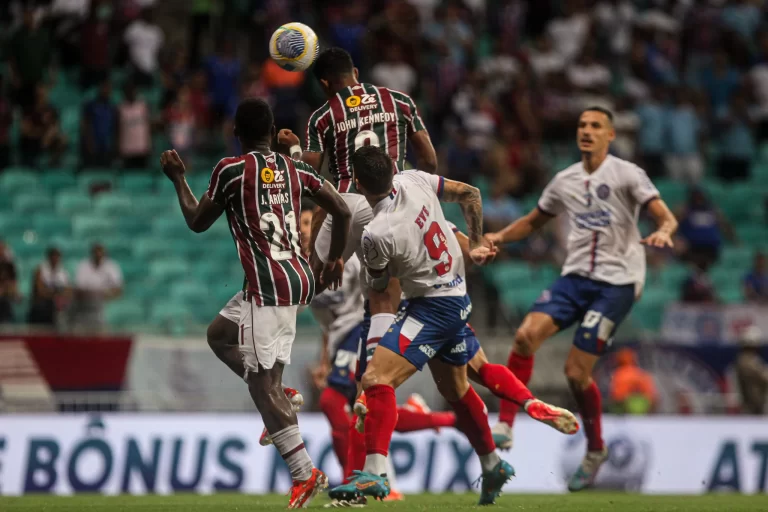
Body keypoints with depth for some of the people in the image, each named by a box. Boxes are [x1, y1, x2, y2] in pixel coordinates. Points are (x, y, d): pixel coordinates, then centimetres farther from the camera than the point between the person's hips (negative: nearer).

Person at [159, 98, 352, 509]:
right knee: (219, 334, 25)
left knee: (261, 383, -8)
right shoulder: (295, 170, 10)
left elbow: (197, 222, 6)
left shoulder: (231, 170, -6)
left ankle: (304, 474, -15)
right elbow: (342, 211, 8)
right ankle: (279, 399, 14)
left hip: (269, 286, -8)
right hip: (300, 278, 8)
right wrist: (334, 260, 23)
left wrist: (177, 178, 21)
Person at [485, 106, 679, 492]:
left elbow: (666, 217, -10)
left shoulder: (627, 174, -4)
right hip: (575, 276, 5)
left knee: (576, 371, -9)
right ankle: (504, 426, -18)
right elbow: (534, 221, 25)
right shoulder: (565, 181, 12)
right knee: (527, 334, -21)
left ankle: (595, 450, 14)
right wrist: (500, 236, 6)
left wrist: (663, 232, -34)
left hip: (616, 282, -5)